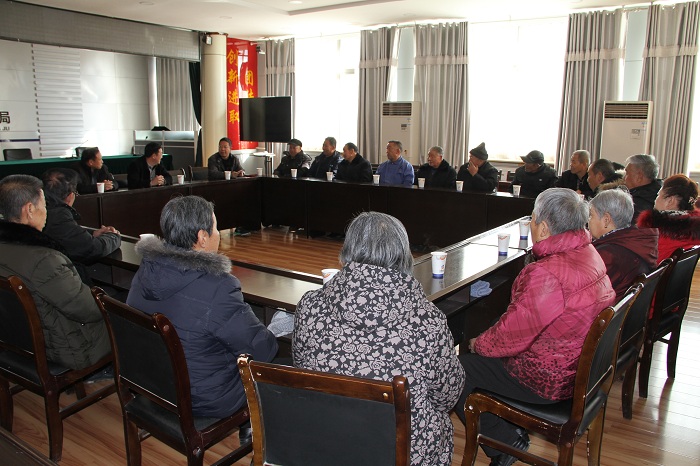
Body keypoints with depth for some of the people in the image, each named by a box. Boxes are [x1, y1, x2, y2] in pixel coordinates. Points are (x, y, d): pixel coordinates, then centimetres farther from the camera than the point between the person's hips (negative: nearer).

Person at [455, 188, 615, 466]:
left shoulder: (546, 275, -32)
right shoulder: (590, 254, 0)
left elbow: (511, 335, -23)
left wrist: (479, 344, -3)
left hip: (548, 381, -10)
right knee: (474, 358, 21)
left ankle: (505, 443, 15)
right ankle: (515, 431, 28)